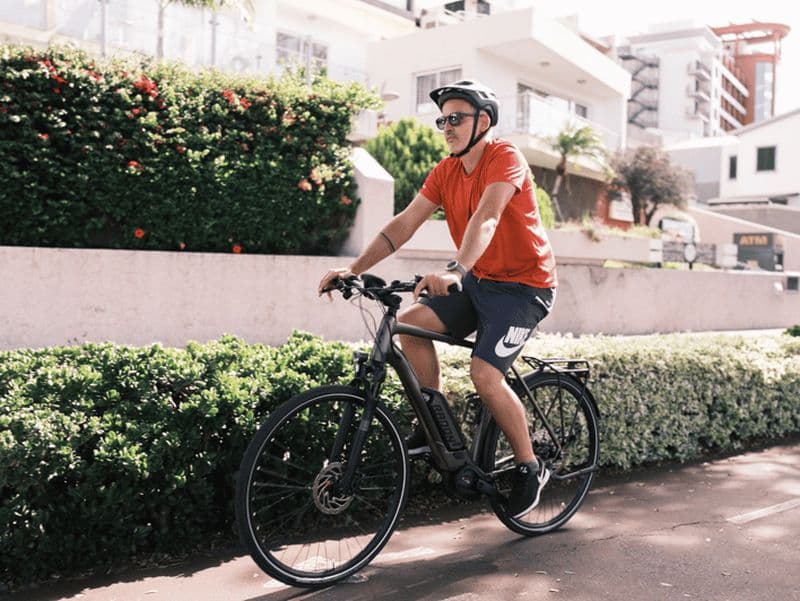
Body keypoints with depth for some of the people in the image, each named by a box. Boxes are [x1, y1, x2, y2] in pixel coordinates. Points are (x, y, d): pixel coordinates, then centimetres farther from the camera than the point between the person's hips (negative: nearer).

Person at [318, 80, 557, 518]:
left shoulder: (505, 157, -15)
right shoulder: (445, 172, 5)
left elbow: (486, 218, -33)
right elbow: (405, 223, -3)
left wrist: (455, 269, -49)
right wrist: (354, 268, -14)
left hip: (524, 284, -7)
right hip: (479, 282, 7)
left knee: (485, 373, -21)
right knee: (411, 322, -13)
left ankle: (530, 467, 1)